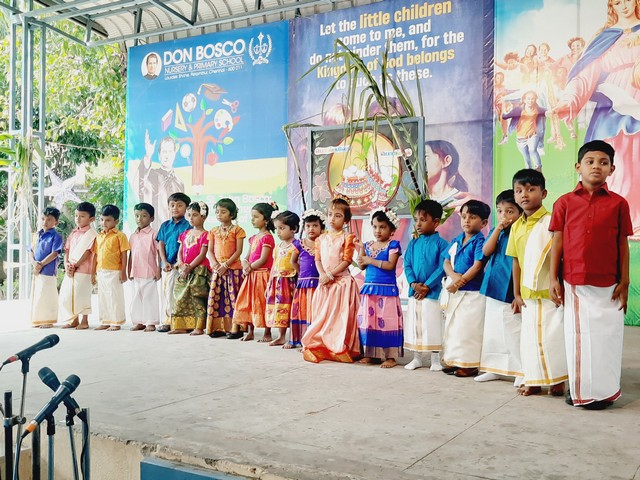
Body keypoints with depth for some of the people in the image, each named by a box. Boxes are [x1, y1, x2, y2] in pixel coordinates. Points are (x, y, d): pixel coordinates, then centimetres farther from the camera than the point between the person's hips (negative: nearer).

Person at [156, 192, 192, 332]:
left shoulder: (187, 226, -3)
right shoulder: (165, 225, 12)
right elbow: (161, 245, 10)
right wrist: (164, 262, -3)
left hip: (178, 265, -5)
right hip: (166, 265, 5)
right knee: (165, 292, 8)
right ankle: (166, 321, 15)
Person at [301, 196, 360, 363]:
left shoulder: (347, 237, -2)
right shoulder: (321, 238, 13)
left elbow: (347, 260, -9)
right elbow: (318, 259, 9)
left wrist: (331, 275, -15)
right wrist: (323, 274, -10)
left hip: (342, 281, -5)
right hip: (324, 283, 5)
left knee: (340, 315, -7)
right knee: (322, 315, 5)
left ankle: (339, 349, -1)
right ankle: (321, 348, 12)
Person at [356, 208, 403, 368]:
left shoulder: (393, 245, -4)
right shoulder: (368, 245, 11)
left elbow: (390, 265, -16)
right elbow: (362, 266, 10)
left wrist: (371, 260, -16)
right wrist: (361, 252, -5)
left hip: (387, 289, -6)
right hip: (369, 288, 6)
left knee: (387, 321, -5)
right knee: (367, 320, 8)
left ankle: (390, 356, 2)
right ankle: (370, 353, 19)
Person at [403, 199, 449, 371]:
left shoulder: (441, 244, -6)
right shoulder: (413, 244, 9)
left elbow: (442, 268, -12)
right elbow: (407, 265, 4)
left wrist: (427, 286, -16)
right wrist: (414, 283, -12)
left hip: (432, 291, -5)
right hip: (414, 291, 5)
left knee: (432, 325, 0)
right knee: (414, 324, 10)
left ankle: (435, 360, 12)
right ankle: (417, 358, 21)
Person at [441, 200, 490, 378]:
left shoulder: (480, 241, -9)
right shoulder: (456, 241, 11)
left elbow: (477, 266, -17)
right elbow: (447, 262, 7)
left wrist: (460, 282, -16)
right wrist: (454, 276, -14)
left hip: (472, 292, -7)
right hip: (454, 292, 8)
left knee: (467, 328, -5)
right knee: (451, 326, 13)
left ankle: (469, 364, 5)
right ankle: (454, 361, 23)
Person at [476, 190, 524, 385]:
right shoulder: (495, 232, 11)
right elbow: (486, 251, -5)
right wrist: (498, 228, -11)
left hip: (509, 292, -7)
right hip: (492, 290, 7)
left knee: (514, 333, -3)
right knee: (492, 332, 14)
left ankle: (522, 371, 8)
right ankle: (495, 368, 25)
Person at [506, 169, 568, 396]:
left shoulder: (551, 222, -10)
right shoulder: (516, 227, 8)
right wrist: (516, 293, 11)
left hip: (550, 291, -5)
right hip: (528, 292, 6)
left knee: (552, 334, -1)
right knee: (529, 336, 10)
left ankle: (557, 379, 16)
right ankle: (534, 380, 22)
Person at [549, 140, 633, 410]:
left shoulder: (618, 203, 2)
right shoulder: (565, 202, 2)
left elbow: (623, 245, 3)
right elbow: (557, 243, 3)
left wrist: (625, 282, 0)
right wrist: (553, 280, 0)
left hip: (607, 285, 0)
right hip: (573, 283, 1)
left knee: (606, 337, 5)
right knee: (576, 335, 9)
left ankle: (602, 392, 20)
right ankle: (579, 390, 23)